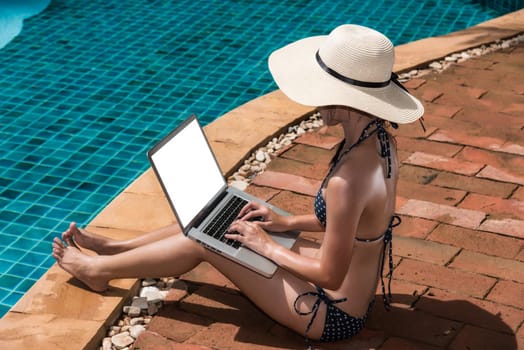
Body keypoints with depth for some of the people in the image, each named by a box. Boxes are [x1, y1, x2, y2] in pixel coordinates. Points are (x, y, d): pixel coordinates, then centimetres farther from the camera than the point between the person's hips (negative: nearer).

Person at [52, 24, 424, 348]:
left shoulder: (347, 181, -36)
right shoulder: (382, 141, -8)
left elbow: (330, 274, -26)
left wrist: (267, 247, -12)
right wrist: (288, 222, 7)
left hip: (333, 315, -8)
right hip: (354, 295, 8)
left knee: (202, 241, 1)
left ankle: (97, 269, 23)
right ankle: (113, 248, 30)